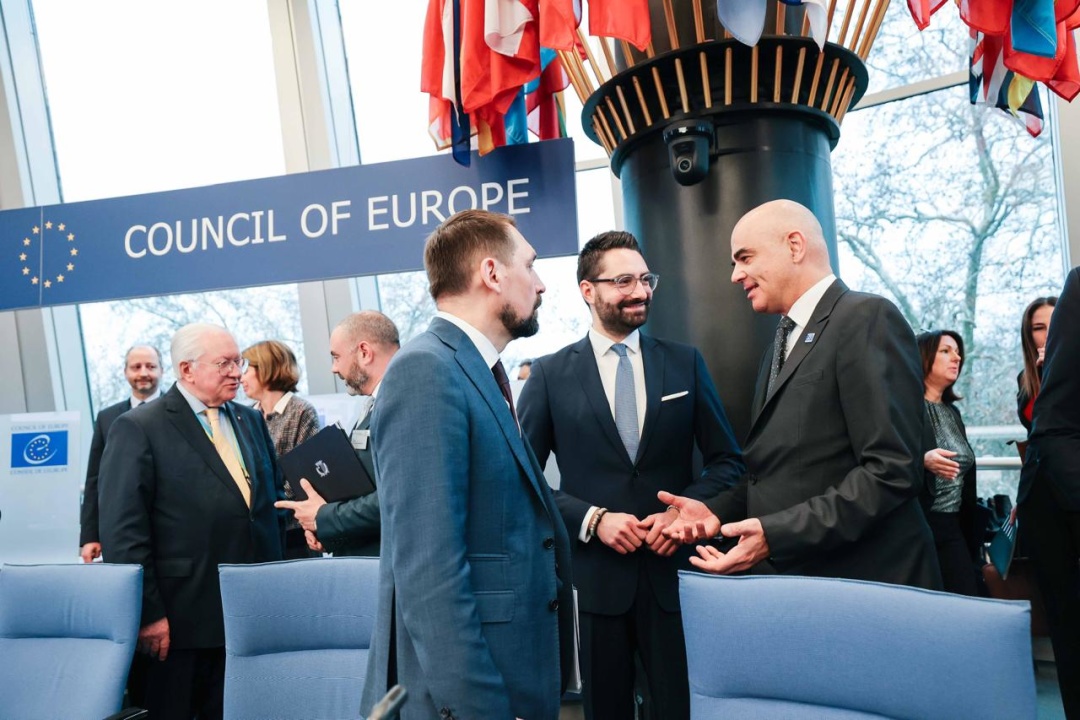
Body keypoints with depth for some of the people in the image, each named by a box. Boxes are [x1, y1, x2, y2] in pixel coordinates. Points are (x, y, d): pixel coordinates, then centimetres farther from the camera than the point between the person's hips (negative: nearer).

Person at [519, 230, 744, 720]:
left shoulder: (685, 363, 4)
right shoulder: (550, 375, -2)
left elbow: (727, 460, 6)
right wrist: (592, 518, -14)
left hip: (673, 569, 1)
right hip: (593, 575, -1)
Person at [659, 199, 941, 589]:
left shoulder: (867, 318, -13)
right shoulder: (784, 342, 15)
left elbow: (893, 469, -21)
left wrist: (777, 533, -25)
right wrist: (719, 510, 2)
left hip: (862, 584, -7)